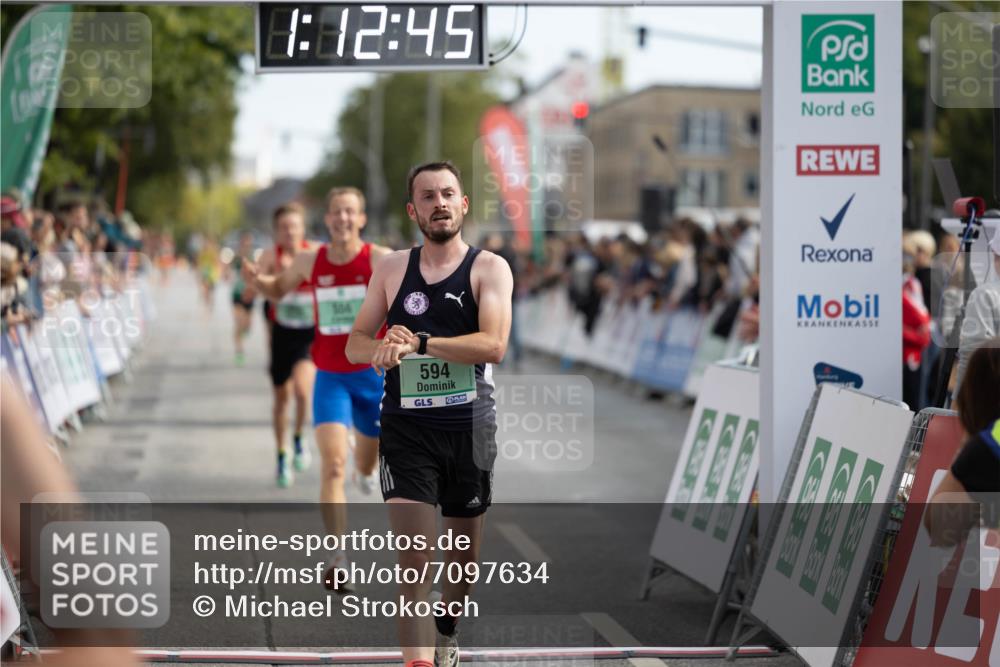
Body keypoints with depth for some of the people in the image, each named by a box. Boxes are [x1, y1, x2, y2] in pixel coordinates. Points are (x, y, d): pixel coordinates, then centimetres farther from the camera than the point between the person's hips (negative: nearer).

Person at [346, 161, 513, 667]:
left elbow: (494, 345, -18)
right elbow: (356, 343, 8)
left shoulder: (489, 268, -4)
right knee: (413, 556, -12)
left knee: (465, 546, 17)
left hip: (469, 425, 0)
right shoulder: (392, 269, 6)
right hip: (406, 426, 0)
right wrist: (382, 349, -15)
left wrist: (418, 343, -25)